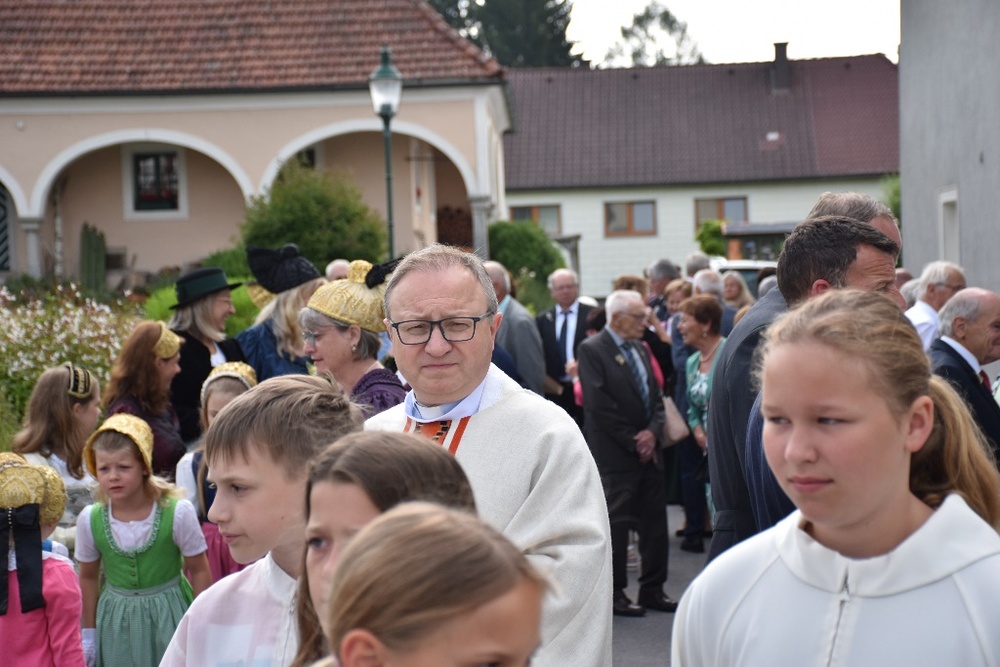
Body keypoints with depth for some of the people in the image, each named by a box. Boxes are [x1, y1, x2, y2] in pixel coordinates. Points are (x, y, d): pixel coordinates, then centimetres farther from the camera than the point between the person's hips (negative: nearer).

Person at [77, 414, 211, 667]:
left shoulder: (178, 512, -18)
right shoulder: (89, 519, -9)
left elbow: (199, 570, -6)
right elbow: (88, 577, 6)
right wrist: (89, 633, 11)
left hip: (169, 617, -2)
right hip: (116, 623, 2)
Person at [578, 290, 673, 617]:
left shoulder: (641, 349, 15)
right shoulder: (592, 350, -9)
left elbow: (656, 398, 15)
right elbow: (599, 405, -15)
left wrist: (653, 432, -4)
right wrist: (633, 442, -13)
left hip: (649, 451, 7)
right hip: (614, 455, -7)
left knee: (655, 522, 9)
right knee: (617, 525, -1)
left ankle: (652, 589, 20)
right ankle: (614, 593, 9)